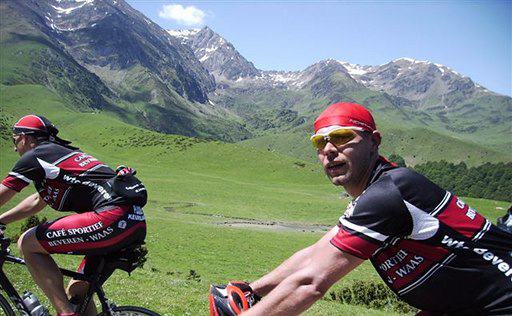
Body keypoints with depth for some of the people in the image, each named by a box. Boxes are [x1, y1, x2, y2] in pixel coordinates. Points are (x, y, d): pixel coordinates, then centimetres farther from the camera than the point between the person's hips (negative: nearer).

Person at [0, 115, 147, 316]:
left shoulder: (34, 156, 3)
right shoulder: (60, 153, 29)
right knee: (77, 291, 22)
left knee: (27, 243, -1)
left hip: (112, 218, -9)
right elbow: (37, 202, 41)